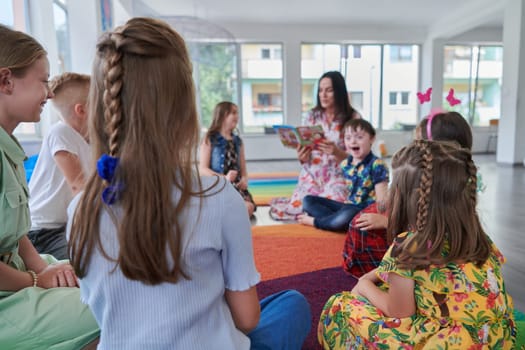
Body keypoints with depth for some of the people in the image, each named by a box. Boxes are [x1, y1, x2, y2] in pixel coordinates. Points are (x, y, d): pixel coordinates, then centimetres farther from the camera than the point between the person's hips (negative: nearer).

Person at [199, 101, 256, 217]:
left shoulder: (238, 141, 17)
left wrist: (244, 179, -5)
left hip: (237, 186, 4)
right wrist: (224, 178, -20)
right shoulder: (209, 140, 3)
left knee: (249, 207, -27)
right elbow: (203, 169, -4)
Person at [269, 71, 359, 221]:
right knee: (296, 208, -16)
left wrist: (336, 152, -25)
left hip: (337, 177, -2)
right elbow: (304, 154, 8)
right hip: (312, 176, 3)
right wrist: (302, 157, -16)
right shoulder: (312, 116, 4)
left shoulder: (353, 117, -5)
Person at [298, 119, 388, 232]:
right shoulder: (345, 164, 7)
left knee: (348, 214, -42)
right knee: (308, 200, 4)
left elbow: (381, 200, -14)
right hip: (349, 207, 7)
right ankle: (337, 219, -19)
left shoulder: (377, 165, -13)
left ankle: (315, 221, -13)